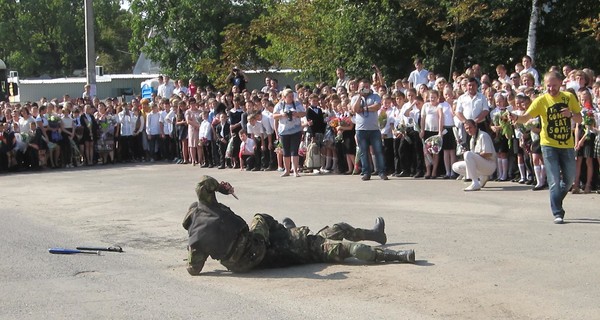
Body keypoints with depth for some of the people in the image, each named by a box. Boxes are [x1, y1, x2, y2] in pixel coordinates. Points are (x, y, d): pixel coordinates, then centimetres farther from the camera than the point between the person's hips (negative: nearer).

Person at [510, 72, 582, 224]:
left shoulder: (569, 97, 1)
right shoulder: (541, 101, -9)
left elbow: (579, 119, 5)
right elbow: (526, 117, -20)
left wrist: (571, 114, -17)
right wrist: (516, 118, -43)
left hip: (567, 145, 4)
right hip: (549, 145, -4)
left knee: (569, 179, 13)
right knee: (554, 181, -8)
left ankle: (556, 203, 36)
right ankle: (558, 213, -2)